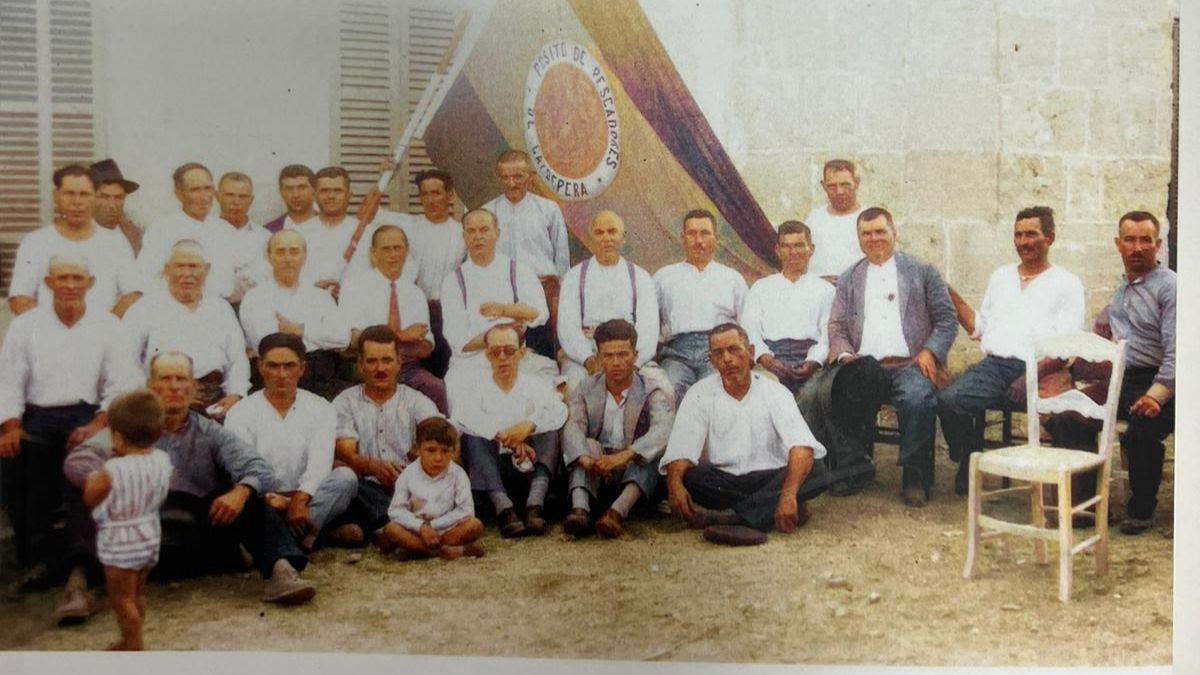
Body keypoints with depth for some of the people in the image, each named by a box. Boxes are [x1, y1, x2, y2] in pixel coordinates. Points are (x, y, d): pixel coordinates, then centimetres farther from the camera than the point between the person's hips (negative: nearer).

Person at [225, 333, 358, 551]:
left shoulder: (320, 409, 7)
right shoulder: (241, 413, 4)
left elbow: (320, 463, -9)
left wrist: (300, 500, -27)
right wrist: (269, 499, -27)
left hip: (307, 500, 1)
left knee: (345, 476, -27)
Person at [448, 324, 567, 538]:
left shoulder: (537, 386, 14)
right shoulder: (474, 387, 11)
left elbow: (559, 412, -7)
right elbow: (463, 417, -13)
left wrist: (529, 425, -26)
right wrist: (504, 437, -26)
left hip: (530, 465, 1)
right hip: (489, 471, -1)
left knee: (550, 432, -22)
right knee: (472, 437, -27)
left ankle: (535, 505, -42)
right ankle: (504, 509, -46)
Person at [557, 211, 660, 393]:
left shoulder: (640, 277, 16)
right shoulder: (574, 277, 15)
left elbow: (649, 329, 3)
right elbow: (567, 327, 2)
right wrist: (589, 359, -18)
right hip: (584, 353, -1)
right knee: (575, 382, -36)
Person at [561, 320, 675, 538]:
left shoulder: (654, 391, -2)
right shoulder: (585, 390, 5)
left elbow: (662, 431, -22)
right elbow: (572, 428, -14)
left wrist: (623, 456, -40)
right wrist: (586, 460, -38)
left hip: (638, 472, -1)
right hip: (595, 476, 1)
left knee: (649, 454, -28)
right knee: (588, 445, -25)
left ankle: (617, 512, -48)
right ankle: (580, 509, -44)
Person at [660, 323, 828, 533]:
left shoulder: (775, 392, -2)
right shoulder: (699, 394, 1)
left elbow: (802, 447, -18)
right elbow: (680, 451, -11)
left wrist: (789, 494, -38)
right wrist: (674, 484, -36)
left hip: (768, 480, 1)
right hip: (720, 483, -1)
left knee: (815, 471, -27)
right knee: (687, 476, -30)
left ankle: (720, 517, -34)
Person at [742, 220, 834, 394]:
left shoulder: (825, 290, 20)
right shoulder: (760, 287, 24)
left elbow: (828, 336, 7)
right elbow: (749, 330, 11)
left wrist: (813, 362, -13)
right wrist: (766, 358, -9)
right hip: (771, 355, 1)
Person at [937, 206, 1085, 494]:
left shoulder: (1067, 284, 10)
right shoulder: (1000, 276, 26)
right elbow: (980, 328, 25)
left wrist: (1037, 373, -17)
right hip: (994, 365, 4)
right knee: (948, 399, -25)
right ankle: (969, 463, -3)